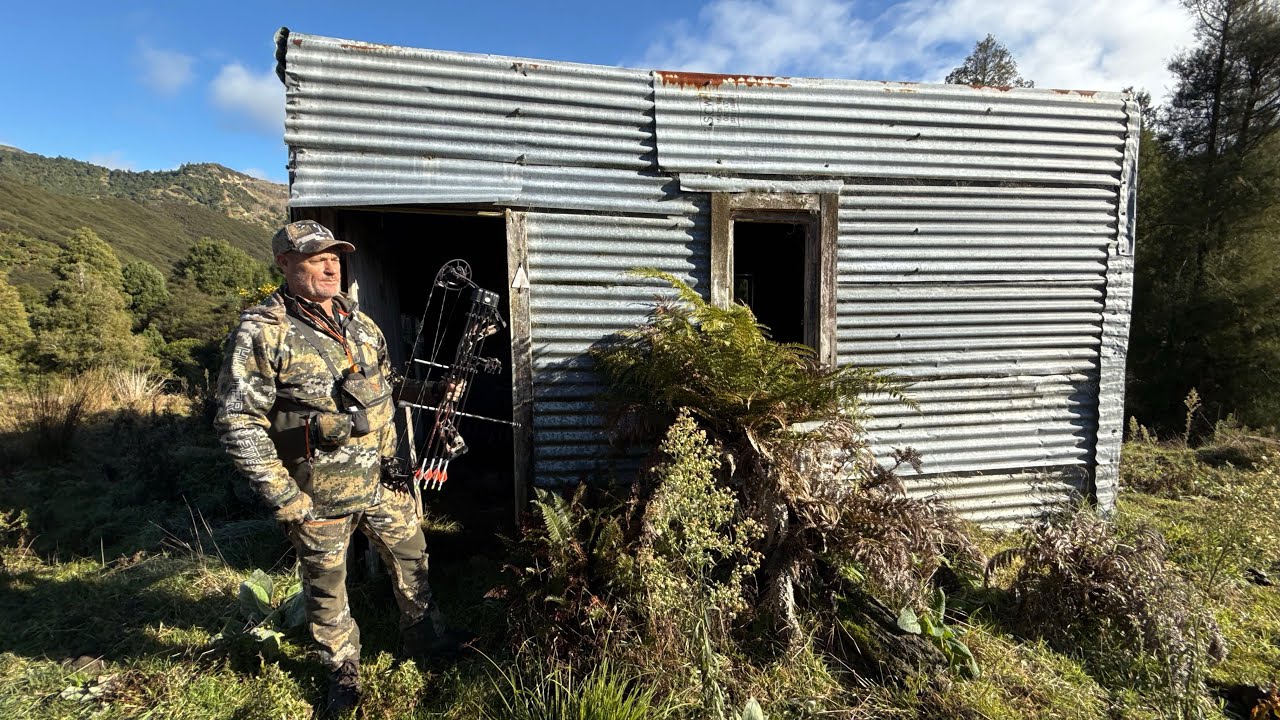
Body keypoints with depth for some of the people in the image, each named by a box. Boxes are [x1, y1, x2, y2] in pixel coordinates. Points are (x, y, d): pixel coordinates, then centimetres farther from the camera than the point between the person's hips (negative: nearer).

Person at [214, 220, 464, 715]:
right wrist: (282, 497, -18)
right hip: (319, 497, -5)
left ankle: (425, 636, 43)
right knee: (327, 586, 15)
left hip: (384, 479, 6)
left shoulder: (360, 323, 5)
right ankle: (343, 673, 38)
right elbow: (238, 423, -16)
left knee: (411, 558, 19)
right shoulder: (262, 332, -15)